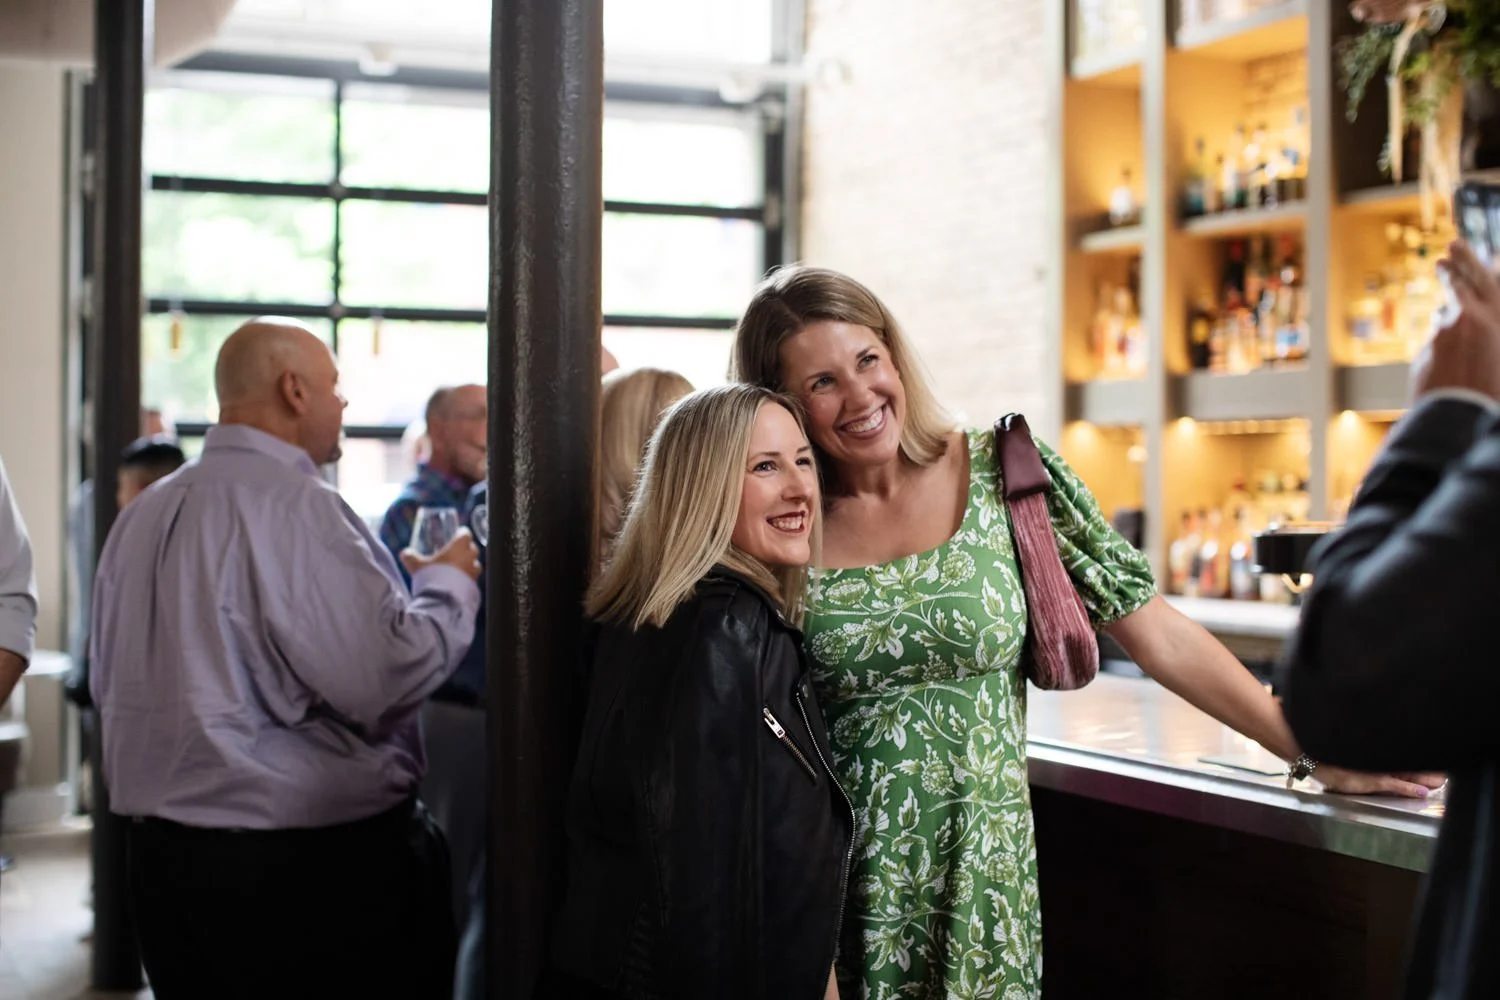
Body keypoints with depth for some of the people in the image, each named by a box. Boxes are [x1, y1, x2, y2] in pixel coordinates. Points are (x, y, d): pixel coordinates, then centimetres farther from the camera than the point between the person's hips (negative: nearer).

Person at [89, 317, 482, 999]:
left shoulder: (141, 514, 9)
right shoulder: (292, 505, -17)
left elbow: (111, 686, 16)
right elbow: (386, 678, -23)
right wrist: (449, 582, -6)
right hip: (310, 861, -8)